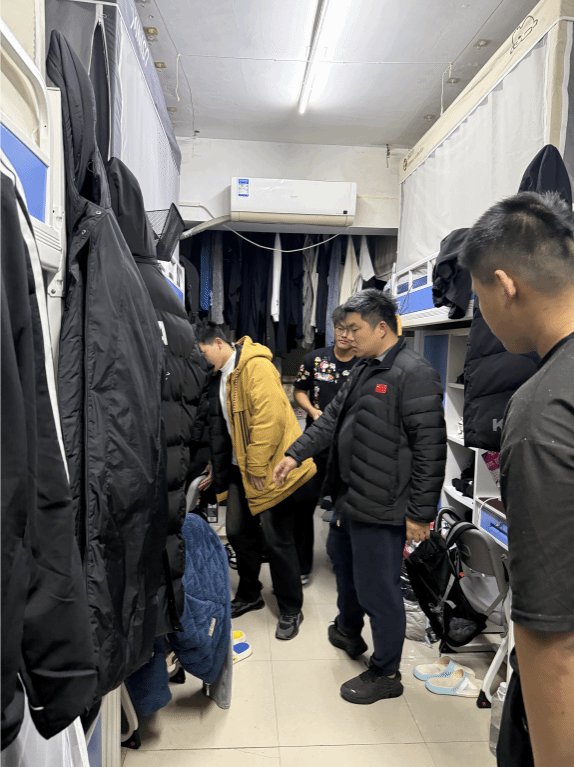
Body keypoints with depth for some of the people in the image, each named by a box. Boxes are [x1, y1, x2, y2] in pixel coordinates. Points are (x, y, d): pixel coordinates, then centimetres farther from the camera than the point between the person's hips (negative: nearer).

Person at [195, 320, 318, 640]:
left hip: (271, 469, -9)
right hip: (241, 469, 9)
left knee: (277, 539, 2)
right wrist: (218, 470, 20)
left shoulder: (255, 366, -19)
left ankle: (291, 610, 21)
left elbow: (270, 418, -26)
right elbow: (221, 426, 19)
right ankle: (250, 594, 37)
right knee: (239, 532, 15)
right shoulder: (221, 375, 11)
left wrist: (258, 468, -20)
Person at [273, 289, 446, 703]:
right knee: (342, 558, 29)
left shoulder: (415, 373, -21)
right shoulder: (365, 369, 10)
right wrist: (296, 454, 10)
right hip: (350, 497, 10)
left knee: (378, 590, 5)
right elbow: (333, 417, 16)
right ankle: (349, 630, 55)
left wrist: (420, 512, -21)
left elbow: (429, 448, -23)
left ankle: (386, 674, 29)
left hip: (381, 508, -10)